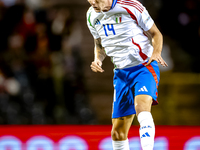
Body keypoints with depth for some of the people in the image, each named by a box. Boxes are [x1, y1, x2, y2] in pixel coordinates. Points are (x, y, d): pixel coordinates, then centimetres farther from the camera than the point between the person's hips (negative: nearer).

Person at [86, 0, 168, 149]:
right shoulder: (92, 16, 5)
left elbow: (156, 34, -1)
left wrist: (156, 53, -20)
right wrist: (98, 59, 0)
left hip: (144, 66, -6)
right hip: (121, 74, 6)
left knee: (141, 105, -35)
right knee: (118, 133, 3)